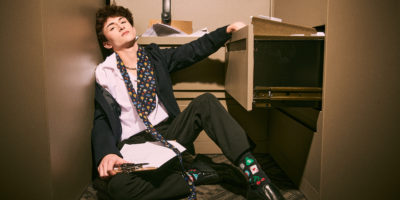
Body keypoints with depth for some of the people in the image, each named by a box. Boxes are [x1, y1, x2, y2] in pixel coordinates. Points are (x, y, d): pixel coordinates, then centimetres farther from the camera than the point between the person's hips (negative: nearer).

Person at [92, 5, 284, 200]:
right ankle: (194, 177, -20)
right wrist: (106, 154, -24)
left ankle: (254, 176, -30)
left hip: (168, 130, 3)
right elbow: (102, 120, -5)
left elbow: (194, 50, 5)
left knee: (205, 102, -23)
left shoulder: (154, 57, 12)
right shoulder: (104, 73, 3)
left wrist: (227, 30, -9)